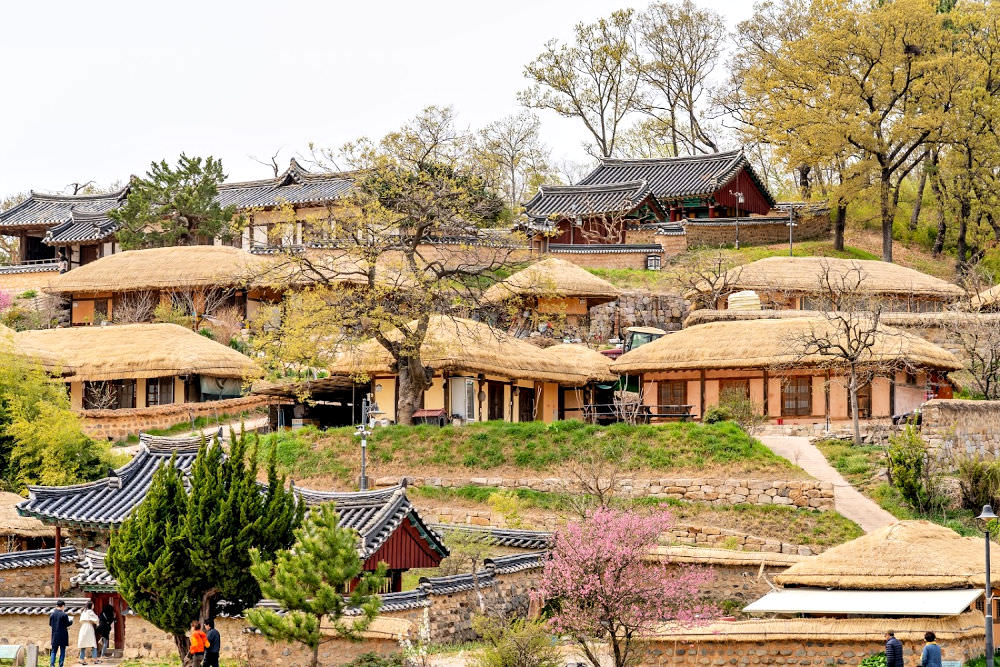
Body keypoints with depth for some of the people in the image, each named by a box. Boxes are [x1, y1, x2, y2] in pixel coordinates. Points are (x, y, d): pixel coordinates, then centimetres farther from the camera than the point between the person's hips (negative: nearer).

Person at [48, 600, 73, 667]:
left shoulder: (52, 614, 1)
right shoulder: (64, 615, -14)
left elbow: (50, 624, 8)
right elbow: (67, 624, -10)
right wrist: (71, 621, 10)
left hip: (55, 636, 4)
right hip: (63, 636, -4)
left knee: (54, 651, 11)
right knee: (62, 651, 5)